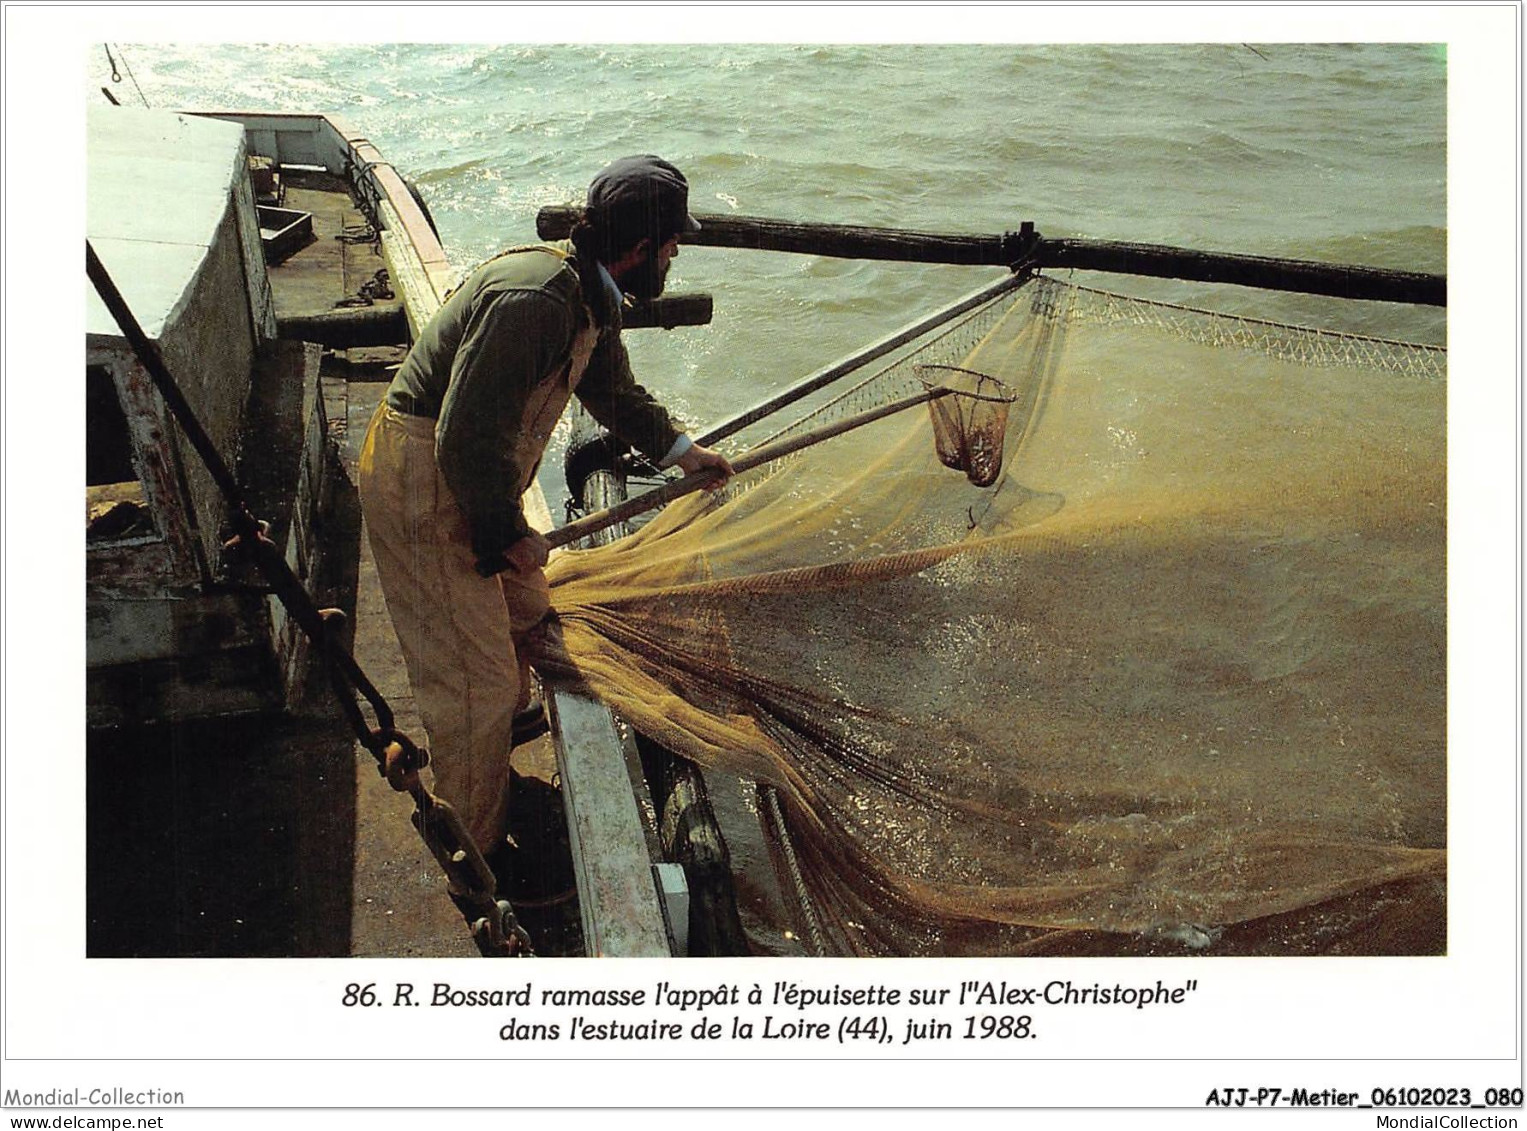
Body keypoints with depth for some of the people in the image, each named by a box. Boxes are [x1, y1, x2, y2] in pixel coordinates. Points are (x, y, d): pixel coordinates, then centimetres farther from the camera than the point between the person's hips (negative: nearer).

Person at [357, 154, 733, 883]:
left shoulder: (589, 296, 6)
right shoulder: (533, 298, -28)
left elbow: (613, 390, 25)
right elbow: (470, 435, -29)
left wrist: (681, 451, 32)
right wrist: (506, 531, -17)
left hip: (471, 477, 10)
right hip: (423, 483, -10)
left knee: (523, 607, 27)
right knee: (476, 675, -4)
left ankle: (506, 727, 55)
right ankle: (478, 857, 13)